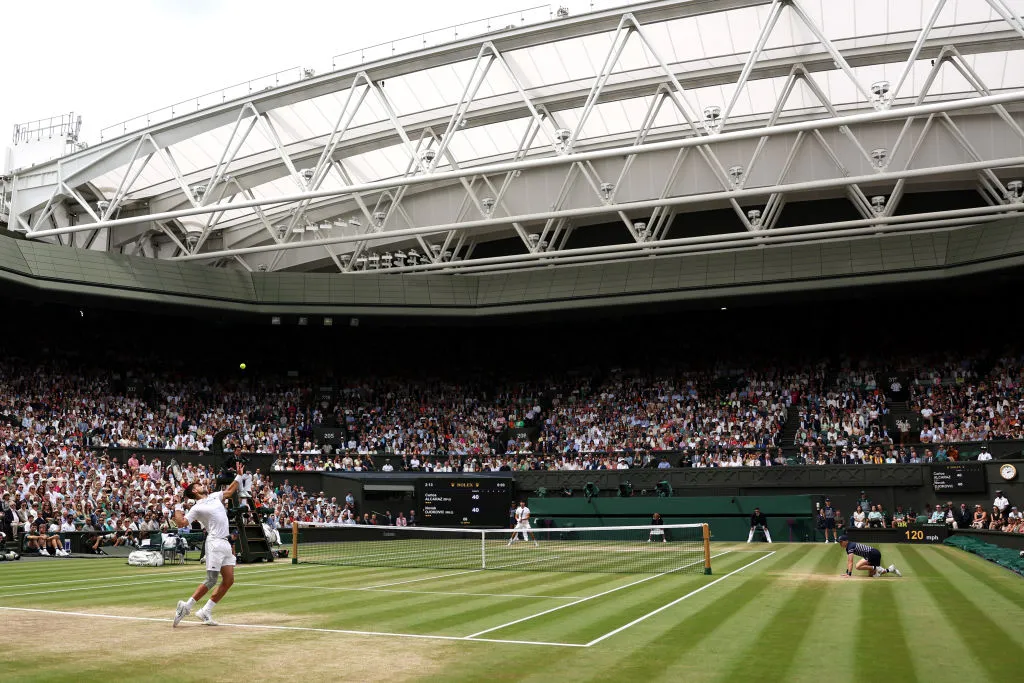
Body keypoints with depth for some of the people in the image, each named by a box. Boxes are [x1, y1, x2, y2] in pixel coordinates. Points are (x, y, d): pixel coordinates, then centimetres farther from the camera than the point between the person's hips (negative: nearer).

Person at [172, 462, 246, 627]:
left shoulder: (215, 496, 18)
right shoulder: (197, 508, -1)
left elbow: (230, 491, 33)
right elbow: (181, 523, -7)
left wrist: (239, 475, 28)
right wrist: (177, 508, -5)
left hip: (226, 544, 7)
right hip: (215, 543, -7)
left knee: (228, 580, 3)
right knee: (211, 581, -10)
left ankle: (206, 611, 10)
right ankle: (186, 606, 5)